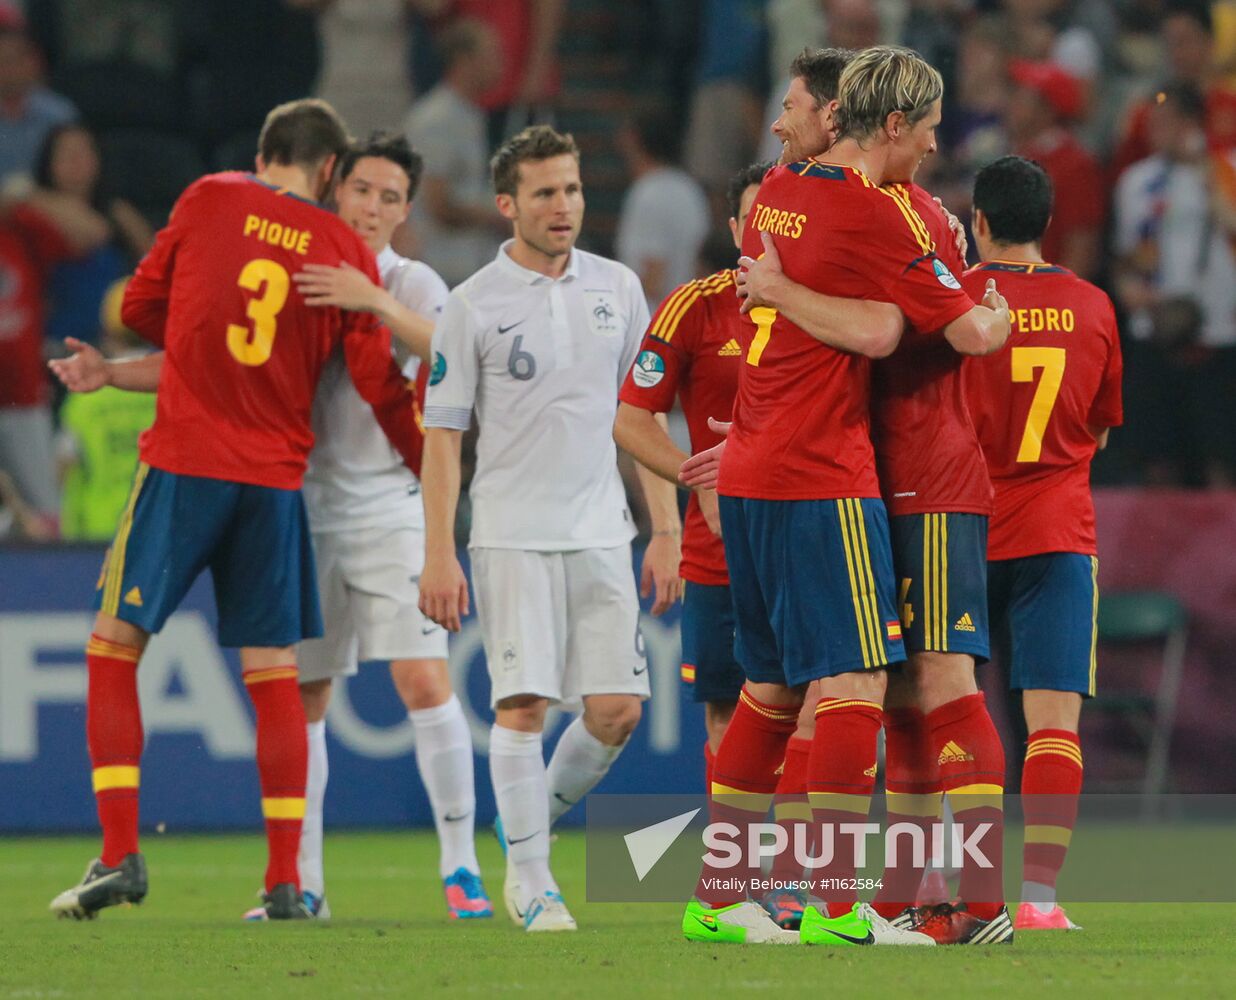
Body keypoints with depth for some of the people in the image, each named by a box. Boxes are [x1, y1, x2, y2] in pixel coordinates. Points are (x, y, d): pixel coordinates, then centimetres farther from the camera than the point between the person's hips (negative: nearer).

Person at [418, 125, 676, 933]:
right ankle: (529, 880, -1)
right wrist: (439, 555, -8)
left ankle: (537, 823, 22)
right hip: (513, 534, -4)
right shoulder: (475, 305, -3)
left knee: (617, 710, -2)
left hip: (601, 532, 4)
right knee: (523, 704, -10)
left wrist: (666, 530, 9)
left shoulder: (617, 288, 8)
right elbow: (443, 433, -2)